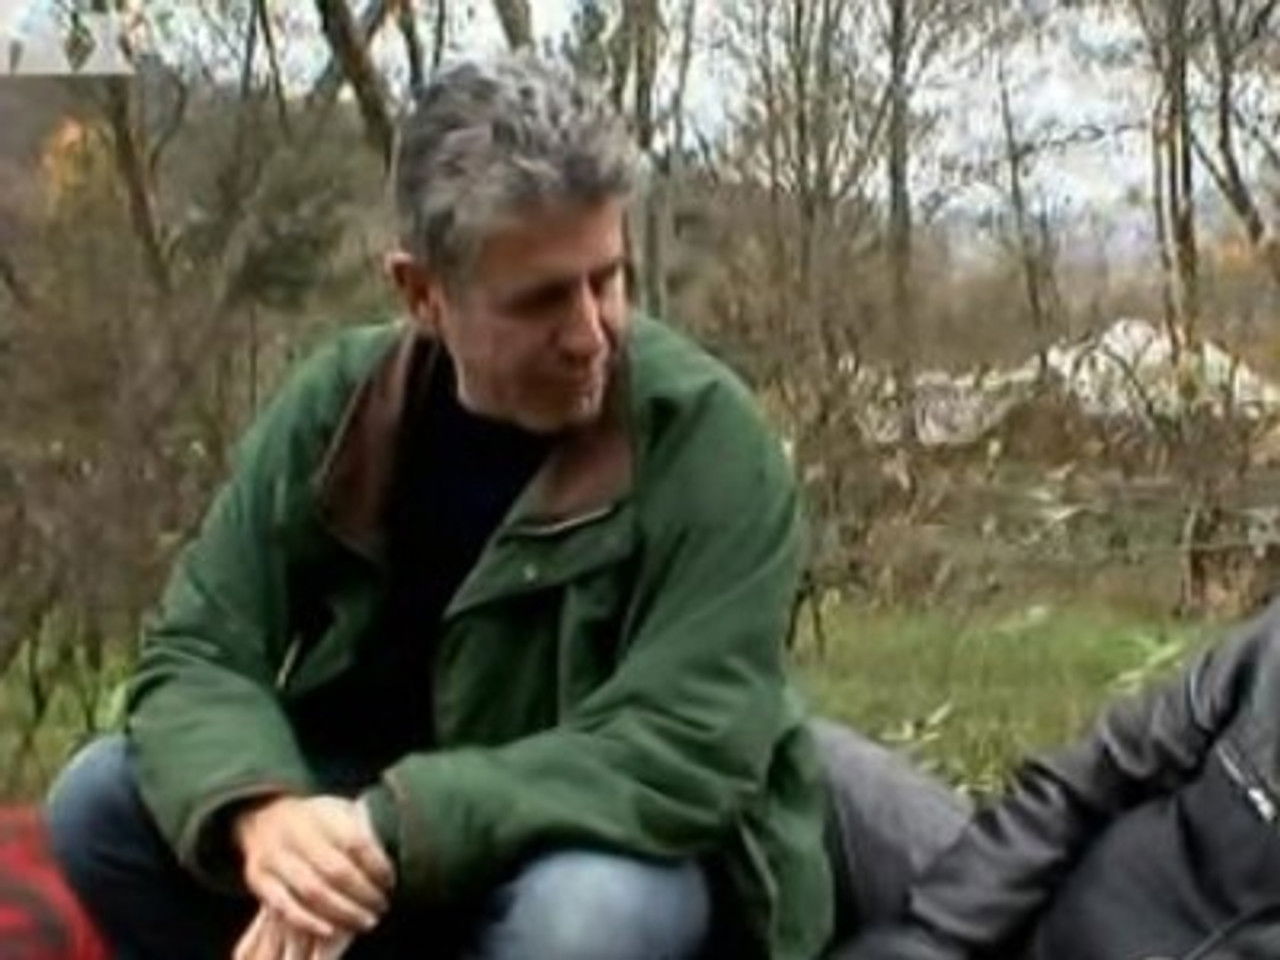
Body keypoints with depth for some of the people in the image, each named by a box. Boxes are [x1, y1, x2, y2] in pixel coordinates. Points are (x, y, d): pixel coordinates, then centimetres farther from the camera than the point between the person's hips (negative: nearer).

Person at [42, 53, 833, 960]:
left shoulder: (705, 434, -22)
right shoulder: (336, 406, -9)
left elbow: (686, 751, -28)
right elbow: (197, 654, -8)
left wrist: (395, 832, -36)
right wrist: (260, 811, -32)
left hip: (634, 860, -4)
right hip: (382, 856, 5)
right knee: (101, 800, -12)